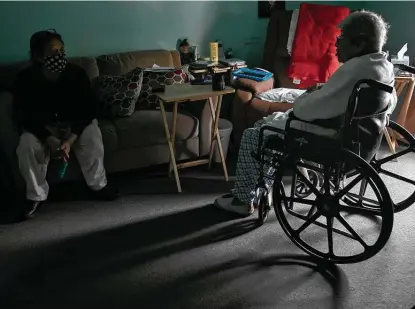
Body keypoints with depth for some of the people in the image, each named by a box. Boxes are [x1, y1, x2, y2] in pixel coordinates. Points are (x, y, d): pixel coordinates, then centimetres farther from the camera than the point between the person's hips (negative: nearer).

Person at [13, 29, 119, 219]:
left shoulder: (77, 74, -19)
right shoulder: (25, 79, -19)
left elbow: (87, 111, -18)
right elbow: (24, 117, -17)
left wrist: (69, 141, -31)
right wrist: (50, 141, -33)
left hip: (74, 124, 0)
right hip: (41, 127, 0)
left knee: (92, 136, -31)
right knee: (27, 145, -30)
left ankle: (98, 185, -9)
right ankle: (36, 195, -9)